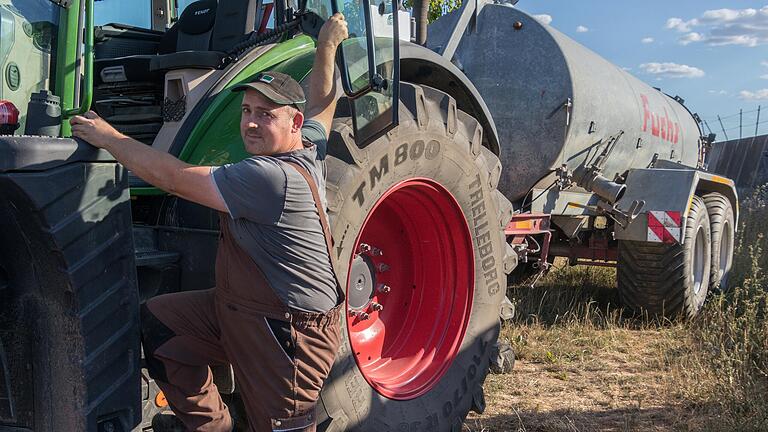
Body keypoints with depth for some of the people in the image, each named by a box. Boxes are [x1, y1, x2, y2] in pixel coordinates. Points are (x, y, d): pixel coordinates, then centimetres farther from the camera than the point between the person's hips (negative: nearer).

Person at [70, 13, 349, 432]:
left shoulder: (269, 177, -26)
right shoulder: (308, 148, 3)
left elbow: (174, 177, -21)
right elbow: (322, 105, 25)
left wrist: (108, 137, -10)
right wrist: (326, 49, 36)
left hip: (288, 334, -10)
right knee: (155, 319, 6)